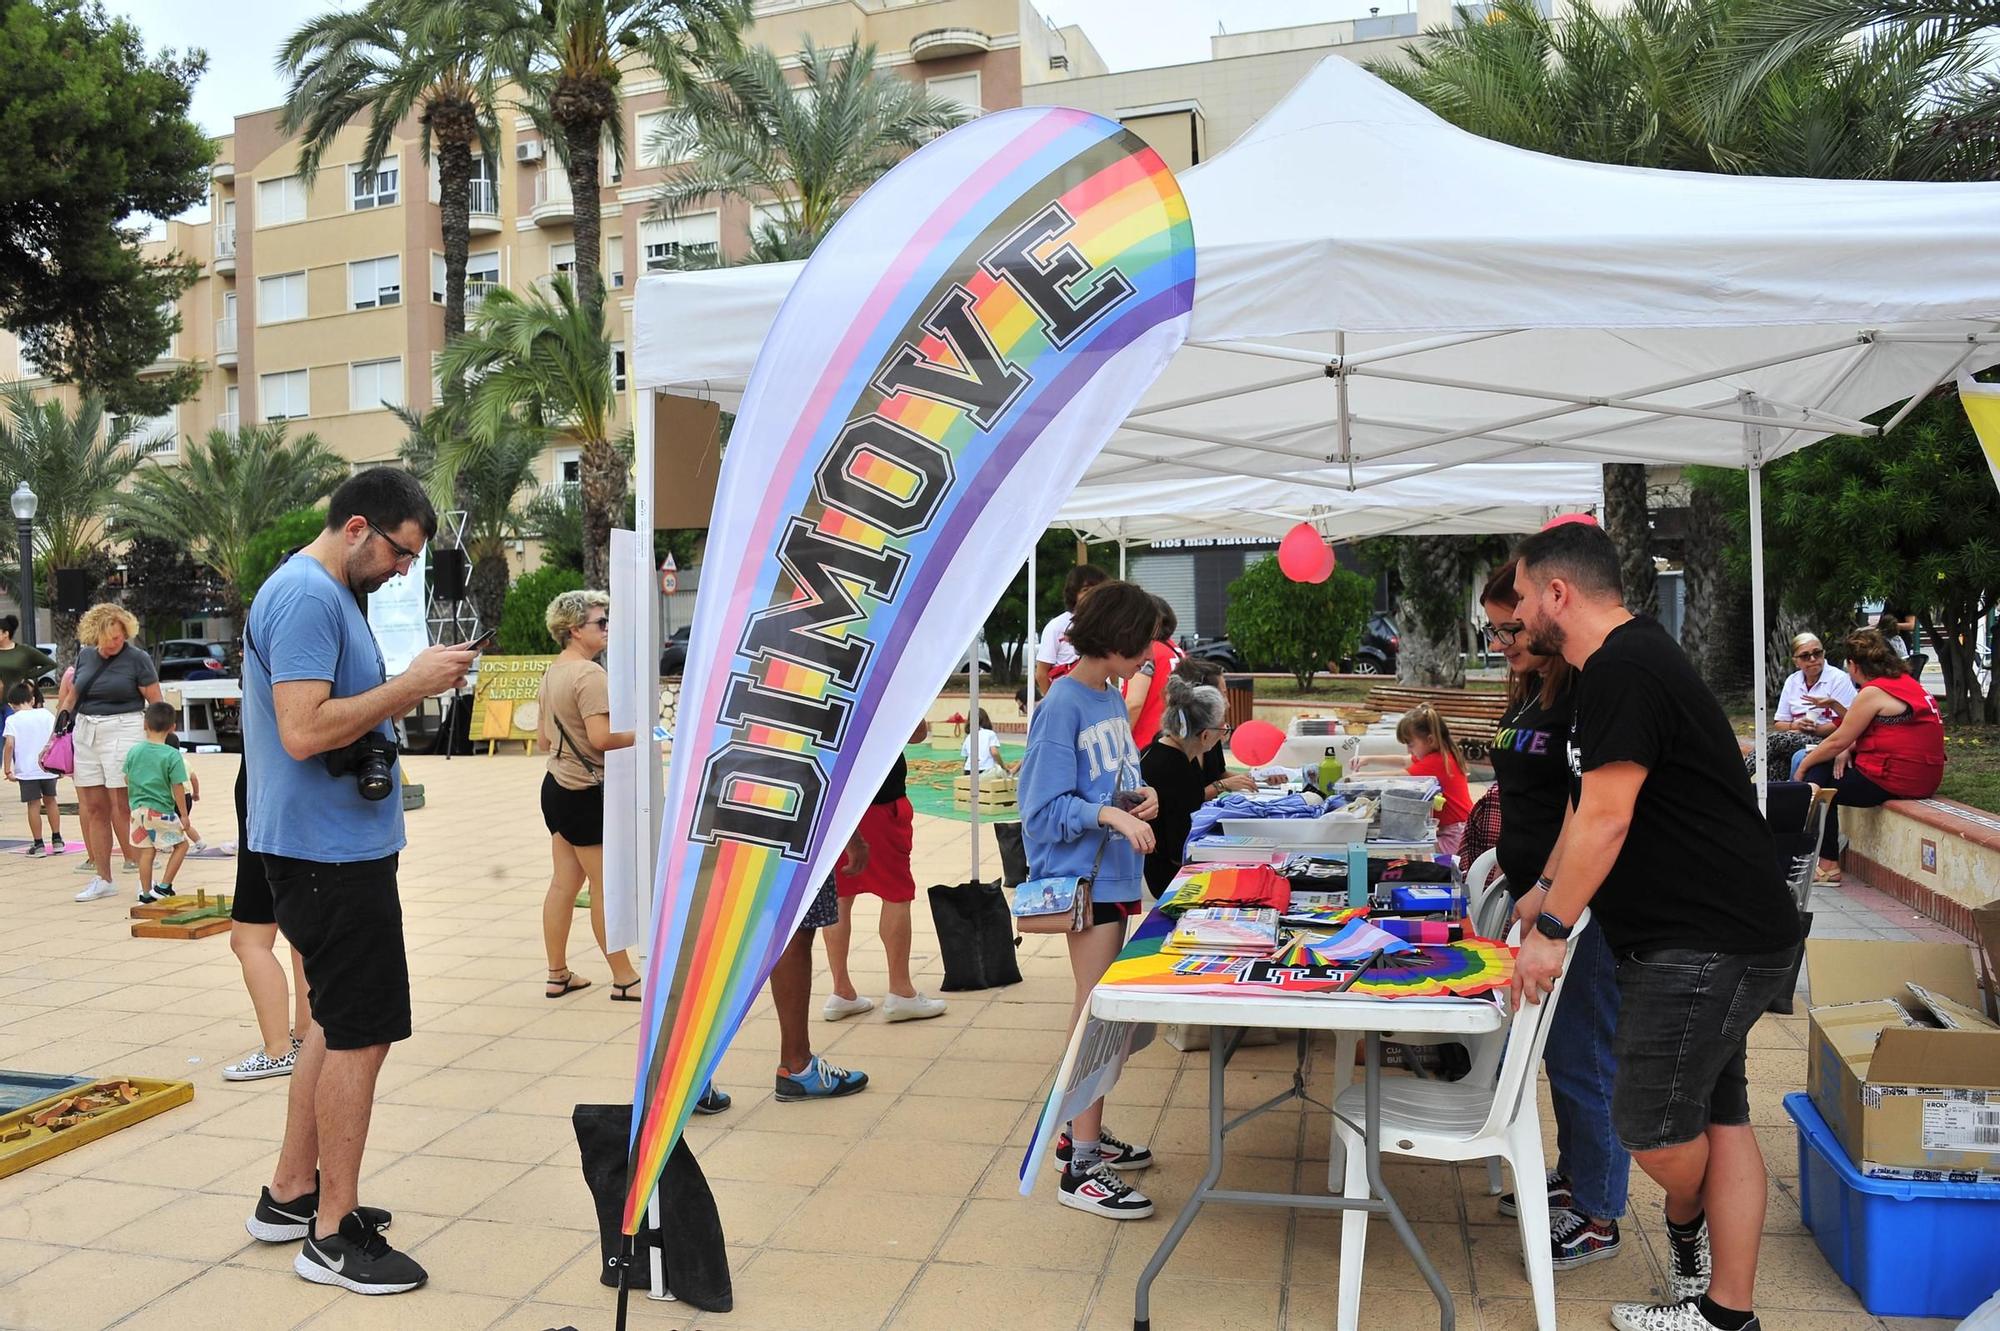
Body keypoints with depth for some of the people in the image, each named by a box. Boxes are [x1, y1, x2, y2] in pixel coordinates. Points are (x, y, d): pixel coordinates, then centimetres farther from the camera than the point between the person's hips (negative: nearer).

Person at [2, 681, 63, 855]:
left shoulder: (12, 720, -4)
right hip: (48, 768, 3)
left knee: (33, 804, 2)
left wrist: (7, 770, -7)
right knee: (50, 801, 16)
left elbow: (9, 745, -13)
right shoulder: (46, 714, 4)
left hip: (27, 770, -3)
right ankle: (57, 840, 18)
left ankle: (38, 844, 3)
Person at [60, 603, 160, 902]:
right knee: (93, 807, 7)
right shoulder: (85, 656, 11)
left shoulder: (137, 659, -5)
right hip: (85, 733, 6)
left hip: (123, 731, -6)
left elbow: (156, 703, -6)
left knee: (122, 805, -8)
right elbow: (71, 696, 22)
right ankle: (102, 880, 14)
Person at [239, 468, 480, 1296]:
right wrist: (413, 684, -21)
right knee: (361, 1033, -2)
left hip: (335, 848, 10)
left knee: (338, 1022, 18)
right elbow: (304, 730, -26)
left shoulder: (328, 594, 15)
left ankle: (291, 1195, 30)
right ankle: (333, 1234, 9)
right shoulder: (306, 596, -17)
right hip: (331, 851, -10)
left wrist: (416, 685, 7)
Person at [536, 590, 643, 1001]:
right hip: (587, 794, -9)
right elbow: (601, 736, -27)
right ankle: (624, 980, 7)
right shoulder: (590, 674, -19)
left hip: (557, 785, 9)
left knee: (564, 883, 14)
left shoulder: (552, 672, 11)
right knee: (607, 888, -1)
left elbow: (544, 738, 18)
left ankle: (558, 975, 21)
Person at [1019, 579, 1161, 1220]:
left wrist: (1143, 794, -1)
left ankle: (1082, 1133, 30)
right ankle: (1082, 1169, 3)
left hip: (1116, 873, 9)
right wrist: (1107, 814, -29)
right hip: (1086, 876, -9)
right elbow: (1046, 809, -17)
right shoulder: (1061, 707, -17)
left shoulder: (1112, 698, 10)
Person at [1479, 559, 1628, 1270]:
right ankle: (1572, 1176, 35)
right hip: (1535, 897, 10)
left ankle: (1598, 1217, 14)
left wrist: (1546, 888, -25)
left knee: (1582, 1059, 0)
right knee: (1556, 1047, 20)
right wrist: (1508, 861, 21)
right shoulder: (1529, 689, 12)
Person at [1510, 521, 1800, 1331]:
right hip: (1716, 935, 10)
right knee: (1718, 1119, 13)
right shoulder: (1632, 658, 16)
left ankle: (1686, 1228, 29)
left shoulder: (1622, 670, -18)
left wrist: (1551, 927, -16)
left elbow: (1606, 817, -22)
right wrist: (1549, 894, 24)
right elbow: (1594, 810, 23)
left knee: (1653, 1127, 1)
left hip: (1705, 945, -10)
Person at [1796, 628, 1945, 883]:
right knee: (1823, 765, 16)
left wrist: (1803, 766, 2)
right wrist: (1848, 749, 4)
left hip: (1894, 780, -9)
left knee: (1818, 784, 4)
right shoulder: (1907, 681, 13)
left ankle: (1828, 866, 8)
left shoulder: (1874, 692, -15)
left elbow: (1837, 742, -12)